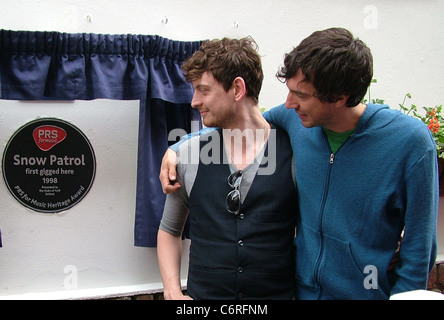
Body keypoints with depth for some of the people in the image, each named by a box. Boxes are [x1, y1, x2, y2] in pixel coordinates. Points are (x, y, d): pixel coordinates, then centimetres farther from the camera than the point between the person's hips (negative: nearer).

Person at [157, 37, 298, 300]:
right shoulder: (188, 155, -2)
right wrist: (173, 292, -1)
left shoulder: (295, 154, -10)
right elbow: (169, 231, 9)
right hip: (201, 293, 2)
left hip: (277, 293, -1)